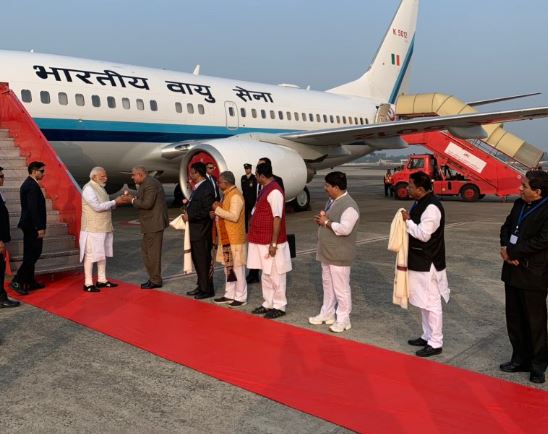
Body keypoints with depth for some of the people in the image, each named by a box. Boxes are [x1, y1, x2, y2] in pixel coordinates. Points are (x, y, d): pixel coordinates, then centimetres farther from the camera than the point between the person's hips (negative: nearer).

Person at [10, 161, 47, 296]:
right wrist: (40, 227, -20)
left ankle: (29, 282, 20)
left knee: (30, 254, 13)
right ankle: (17, 281, -8)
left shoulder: (28, 184, 15)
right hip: (33, 226, -10)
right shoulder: (32, 186, -16)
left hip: (29, 225, 10)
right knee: (33, 254, -7)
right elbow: (33, 209, -22)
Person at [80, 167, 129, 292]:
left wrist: (119, 201, -1)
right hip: (92, 229, -9)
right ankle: (88, 283, 2)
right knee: (91, 255, -4)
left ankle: (102, 280, 22)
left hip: (104, 228, 9)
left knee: (103, 254, 13)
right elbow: (97, 207, -22)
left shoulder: (100, 188, 14)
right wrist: (115, 202, -18)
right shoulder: (88, 189, -14)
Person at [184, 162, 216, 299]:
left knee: (204, 261, 1)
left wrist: (190, 217, -17)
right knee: (197, 260, 17)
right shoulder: (198, 187, 11)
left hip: (202, 232, -10)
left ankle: (207, 290, 12)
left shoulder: (206, 189, -18)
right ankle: (201, 286, 28)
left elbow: (207, 211, -21)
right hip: (195, 231, 10)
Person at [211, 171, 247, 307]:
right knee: (228, 267, 15)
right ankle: (230, 294, 24)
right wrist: (217, 214, 3)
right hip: (226, 237, 10)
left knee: (237, 268, -3)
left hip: (235, 238, -10)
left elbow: (234, 216, -25)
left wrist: (218, 209, -18)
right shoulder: (227, 194, 14)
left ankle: (241, 297, 5)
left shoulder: (235, 195, -16)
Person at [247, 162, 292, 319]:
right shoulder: (266, 189, 12)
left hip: (271, 242, -10)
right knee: (266, 275, 16)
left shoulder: (274, 191, -18)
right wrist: (252, 232, 21)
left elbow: (277, 219, -21)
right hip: (263, 241, 10)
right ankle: (268, 304, 25)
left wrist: (273, 243, -21)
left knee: (275, 275, 1)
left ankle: (279, 306, 12)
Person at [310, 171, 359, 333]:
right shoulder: (332, 201, 10)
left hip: (339, 255, -10)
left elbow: (344, 229, -30)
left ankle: (343, 320, 11)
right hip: (327, 252, 10)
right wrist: (321, 220, -1)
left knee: (341, 288, 1)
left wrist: (326, 222, -20)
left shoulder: (349, 206, -21)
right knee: (328, 285, 19)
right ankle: (327, 314, 32)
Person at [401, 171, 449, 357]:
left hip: (428, 264, -11)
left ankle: (435, 343, 8)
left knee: (432, 304, -1)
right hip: (420, 262, 11)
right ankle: (427, 336, 32)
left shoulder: (431, 207, -21)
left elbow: (424, 234, -24)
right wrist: (408, 219, 3)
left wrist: (408, 221, -15)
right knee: (424, 303, 19)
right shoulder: (420, 203, 10)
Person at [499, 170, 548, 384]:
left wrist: (511, 251, -16)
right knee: (514, 318, 15)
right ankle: (520, 359, 29)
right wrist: (505, 248, -5)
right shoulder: (519, 204, 8)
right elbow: (506, 227, 14)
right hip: (513, 271, 8)